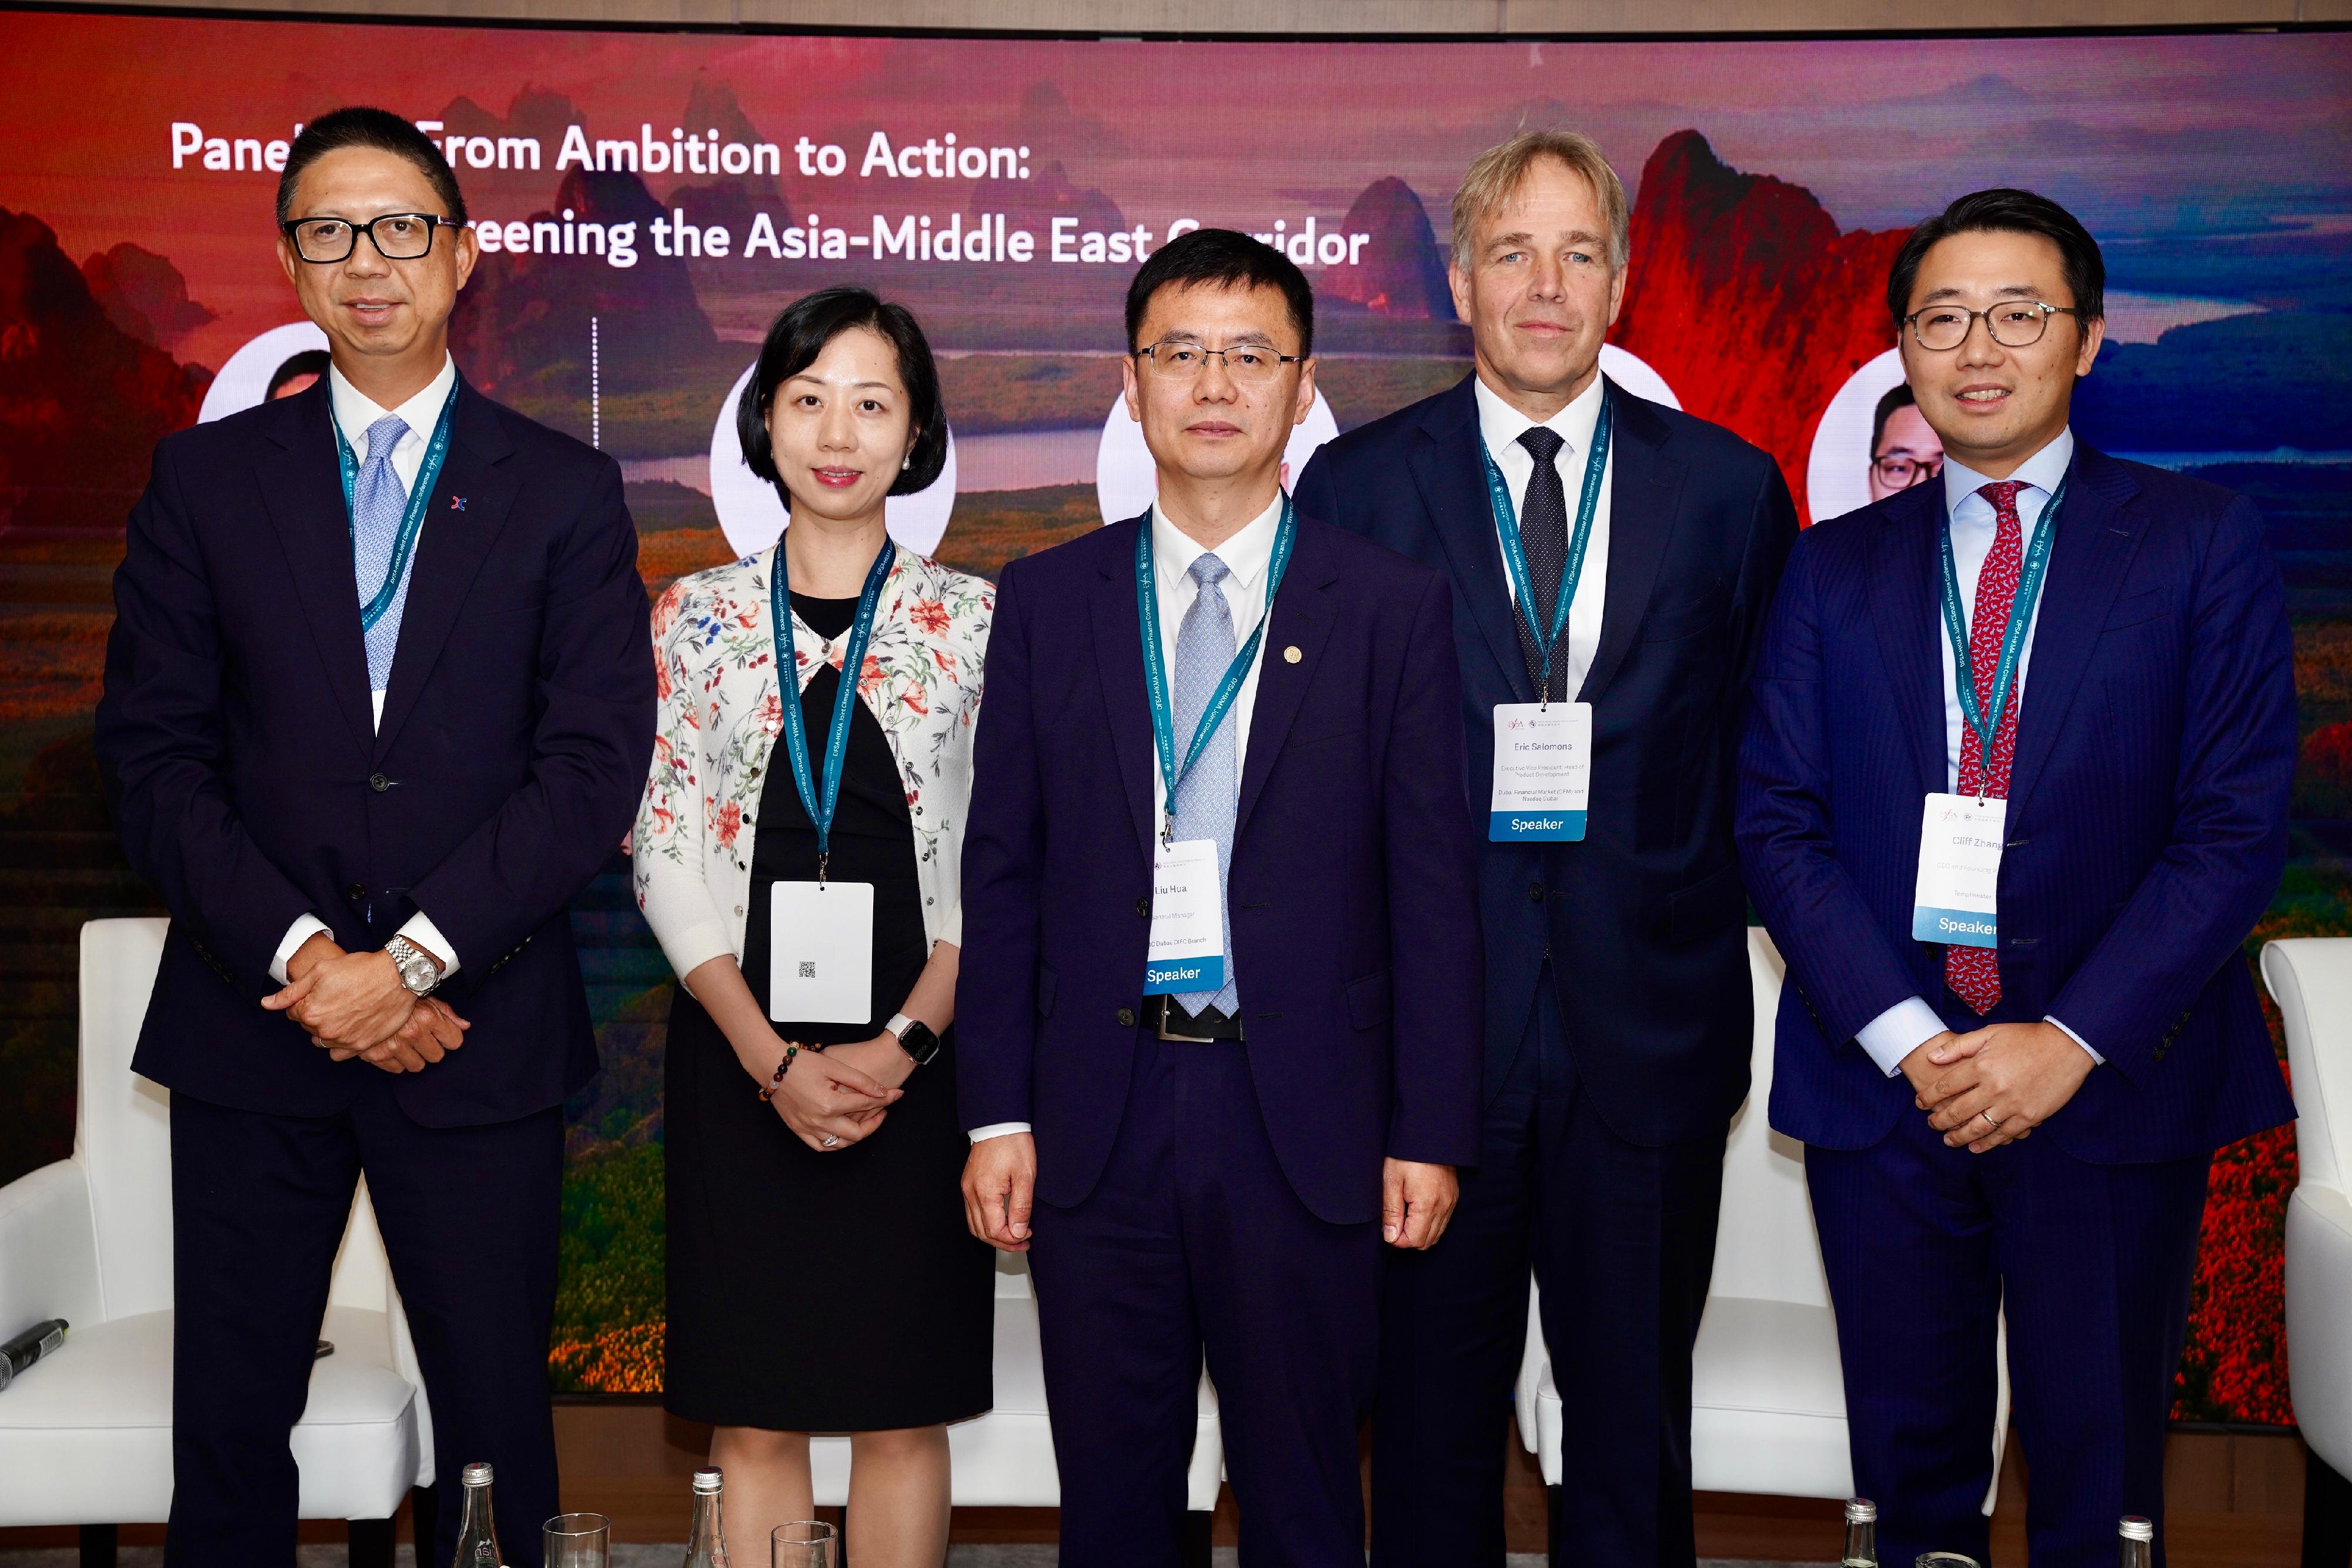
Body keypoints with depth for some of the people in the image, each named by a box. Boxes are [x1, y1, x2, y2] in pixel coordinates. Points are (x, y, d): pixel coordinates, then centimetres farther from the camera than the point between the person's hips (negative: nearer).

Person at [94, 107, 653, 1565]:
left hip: (477, 1029, -1)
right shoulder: (205, 477, 8)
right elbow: (154, 751, 2)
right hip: (252, 1025, 1)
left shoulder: (566, 491, 4)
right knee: (228, 1422, 9)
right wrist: (300, 956, -11)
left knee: (497, 1431, 7)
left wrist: (413, 960, -13)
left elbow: (596, 763, -5)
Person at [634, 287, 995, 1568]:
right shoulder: (698, 616, 5)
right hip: (740, 1065, 1)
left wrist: (901, 1046, -12)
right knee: (751, 1412, 5)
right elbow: (665, 855, 1)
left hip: (916, 1062, 0)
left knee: (904, 1404, 5)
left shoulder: (969, 620, 4)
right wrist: (774, 1061, -9)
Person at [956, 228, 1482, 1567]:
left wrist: (1432, 1132, -4)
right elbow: (1003, 870, 6)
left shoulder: (1392, 606, 1)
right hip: (1098, 1116, 2)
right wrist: (997, 1113, 1)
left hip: (1304, 1120, -1)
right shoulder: (1048, 600, 6)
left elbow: (1433, 887, 0)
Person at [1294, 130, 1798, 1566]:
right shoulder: (1356, 484, 3)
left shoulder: (1729, 488, 5)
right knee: (1433, 1407, 10)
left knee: (1635, 1407, 13)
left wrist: (1709, 927, -2)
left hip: (1648, 1015, 1)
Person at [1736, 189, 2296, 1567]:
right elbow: (1779, 822, 2)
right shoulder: (1835, 566, 9)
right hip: (1880, 1078, 2)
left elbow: (2238, 825, -5)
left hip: (2112, 1078, -1)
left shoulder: (2203, 543, 2)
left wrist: (2072, 1040, -13)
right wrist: (1900, 1035, -11)